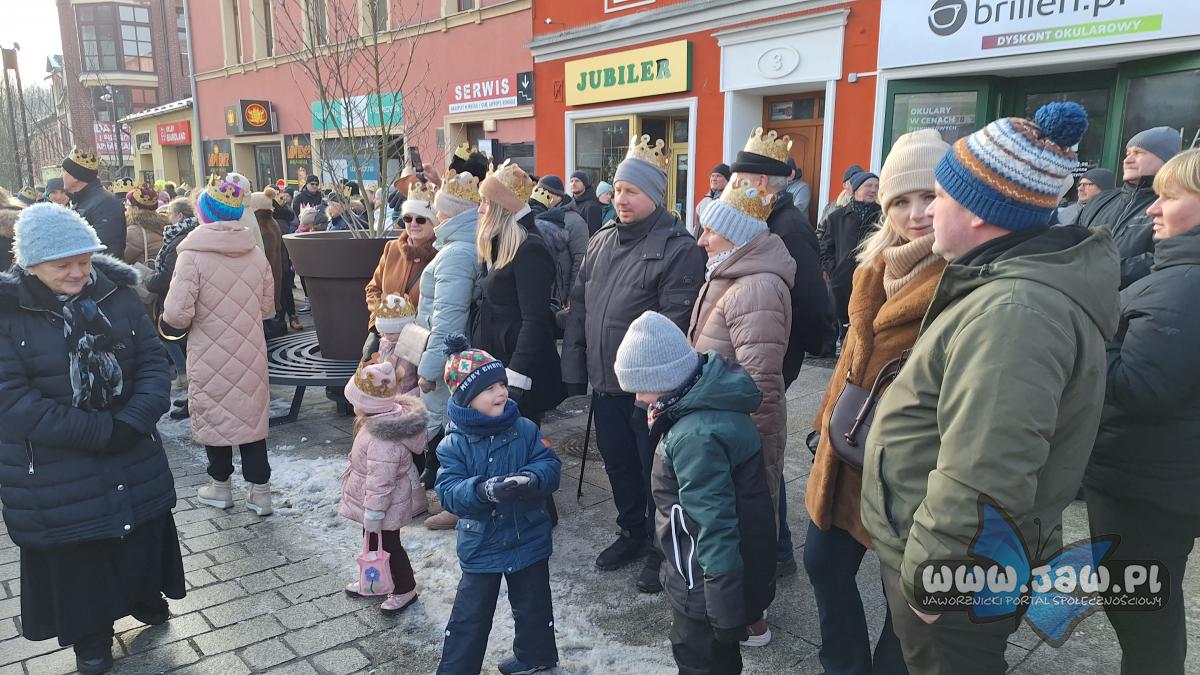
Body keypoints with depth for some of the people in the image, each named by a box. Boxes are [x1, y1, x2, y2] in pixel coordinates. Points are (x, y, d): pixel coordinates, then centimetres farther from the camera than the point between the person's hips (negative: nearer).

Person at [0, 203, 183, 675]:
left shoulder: (115, 292, -4)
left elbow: (153, 361, -4)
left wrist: (132, 421, -20)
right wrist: (98, 431, -23)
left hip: (133, 459, 3)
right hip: (55, 473, -3)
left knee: (141, 535, 19)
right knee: (75, 556, 13)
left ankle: (145, 597, 46)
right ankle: (89, 635, 36)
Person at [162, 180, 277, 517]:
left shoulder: (193, 255, -15)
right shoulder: (256, 253, -1)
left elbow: (176, 315, -19)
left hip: (211, 357, -3)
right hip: (250, 354, 4)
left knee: (215, 415, 14)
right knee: (252, 416, 12)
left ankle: (220, 485, 29)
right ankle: (260, 490, 16)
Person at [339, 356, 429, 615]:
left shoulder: (383, 440, -37)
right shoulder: (388, 417, -4)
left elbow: (380, 483, -31)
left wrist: (373, 515, -22)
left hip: (385, 506, -10)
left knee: (386, 544, 10)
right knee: (372, 541, 25)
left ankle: (405, 589, 29)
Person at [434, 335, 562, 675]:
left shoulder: (525, 430, -8)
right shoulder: (454, 444, -14)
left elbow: (551, 465, -11)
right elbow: (448, 491, -21)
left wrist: (532, 479, -33)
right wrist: (483, 491, -40)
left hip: (528, 540, 2)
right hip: (481, 545, -2)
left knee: (532, 606, 22)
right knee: (469, 616, 10)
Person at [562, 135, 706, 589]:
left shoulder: (678, 249, -15)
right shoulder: (601, 242, 9)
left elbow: (675, 325, -21)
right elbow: (578, 307, 11)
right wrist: (574, 368, 6)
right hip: (605, 382, 7)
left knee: (654, 471, 8)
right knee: (617, 462, 19)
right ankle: (632, 531, 40)